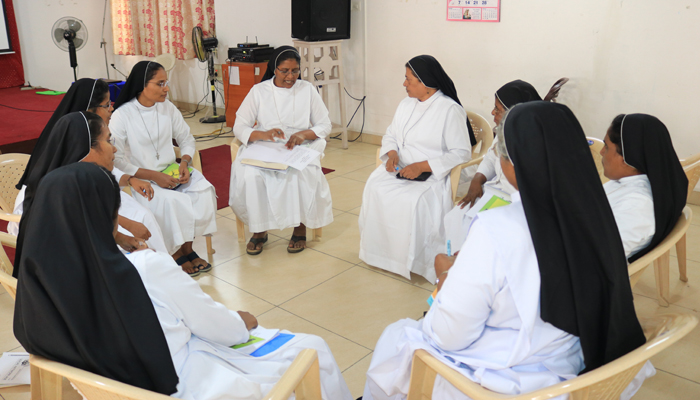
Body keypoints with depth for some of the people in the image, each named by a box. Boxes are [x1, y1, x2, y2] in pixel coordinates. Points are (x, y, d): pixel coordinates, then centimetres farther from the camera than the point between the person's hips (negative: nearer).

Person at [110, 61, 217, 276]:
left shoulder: (167, 108, 4)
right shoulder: (122, 116, -11)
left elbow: (186, 139, 13)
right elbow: (117, 161, -14)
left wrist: (185, 162, -9)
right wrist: (154, 176, -21)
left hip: (171, 171, 5)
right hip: (139, 179, -5)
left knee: (203, 190, -20)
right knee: (171, 201, -31)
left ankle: (187, 248, -6)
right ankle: (176, 254, -8)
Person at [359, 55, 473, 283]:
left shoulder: (450, 110, -9)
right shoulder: (406, 104, 15)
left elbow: (462, 153, -14)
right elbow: (390, 134, 20)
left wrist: (422, 166, -21)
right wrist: (391, 153, -5)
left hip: (431, 176, -6)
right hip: (399, 169, 7)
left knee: (411, 201, -34)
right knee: (374, 187, -22)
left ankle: (412, 261, -12)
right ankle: (380, 253, -9)